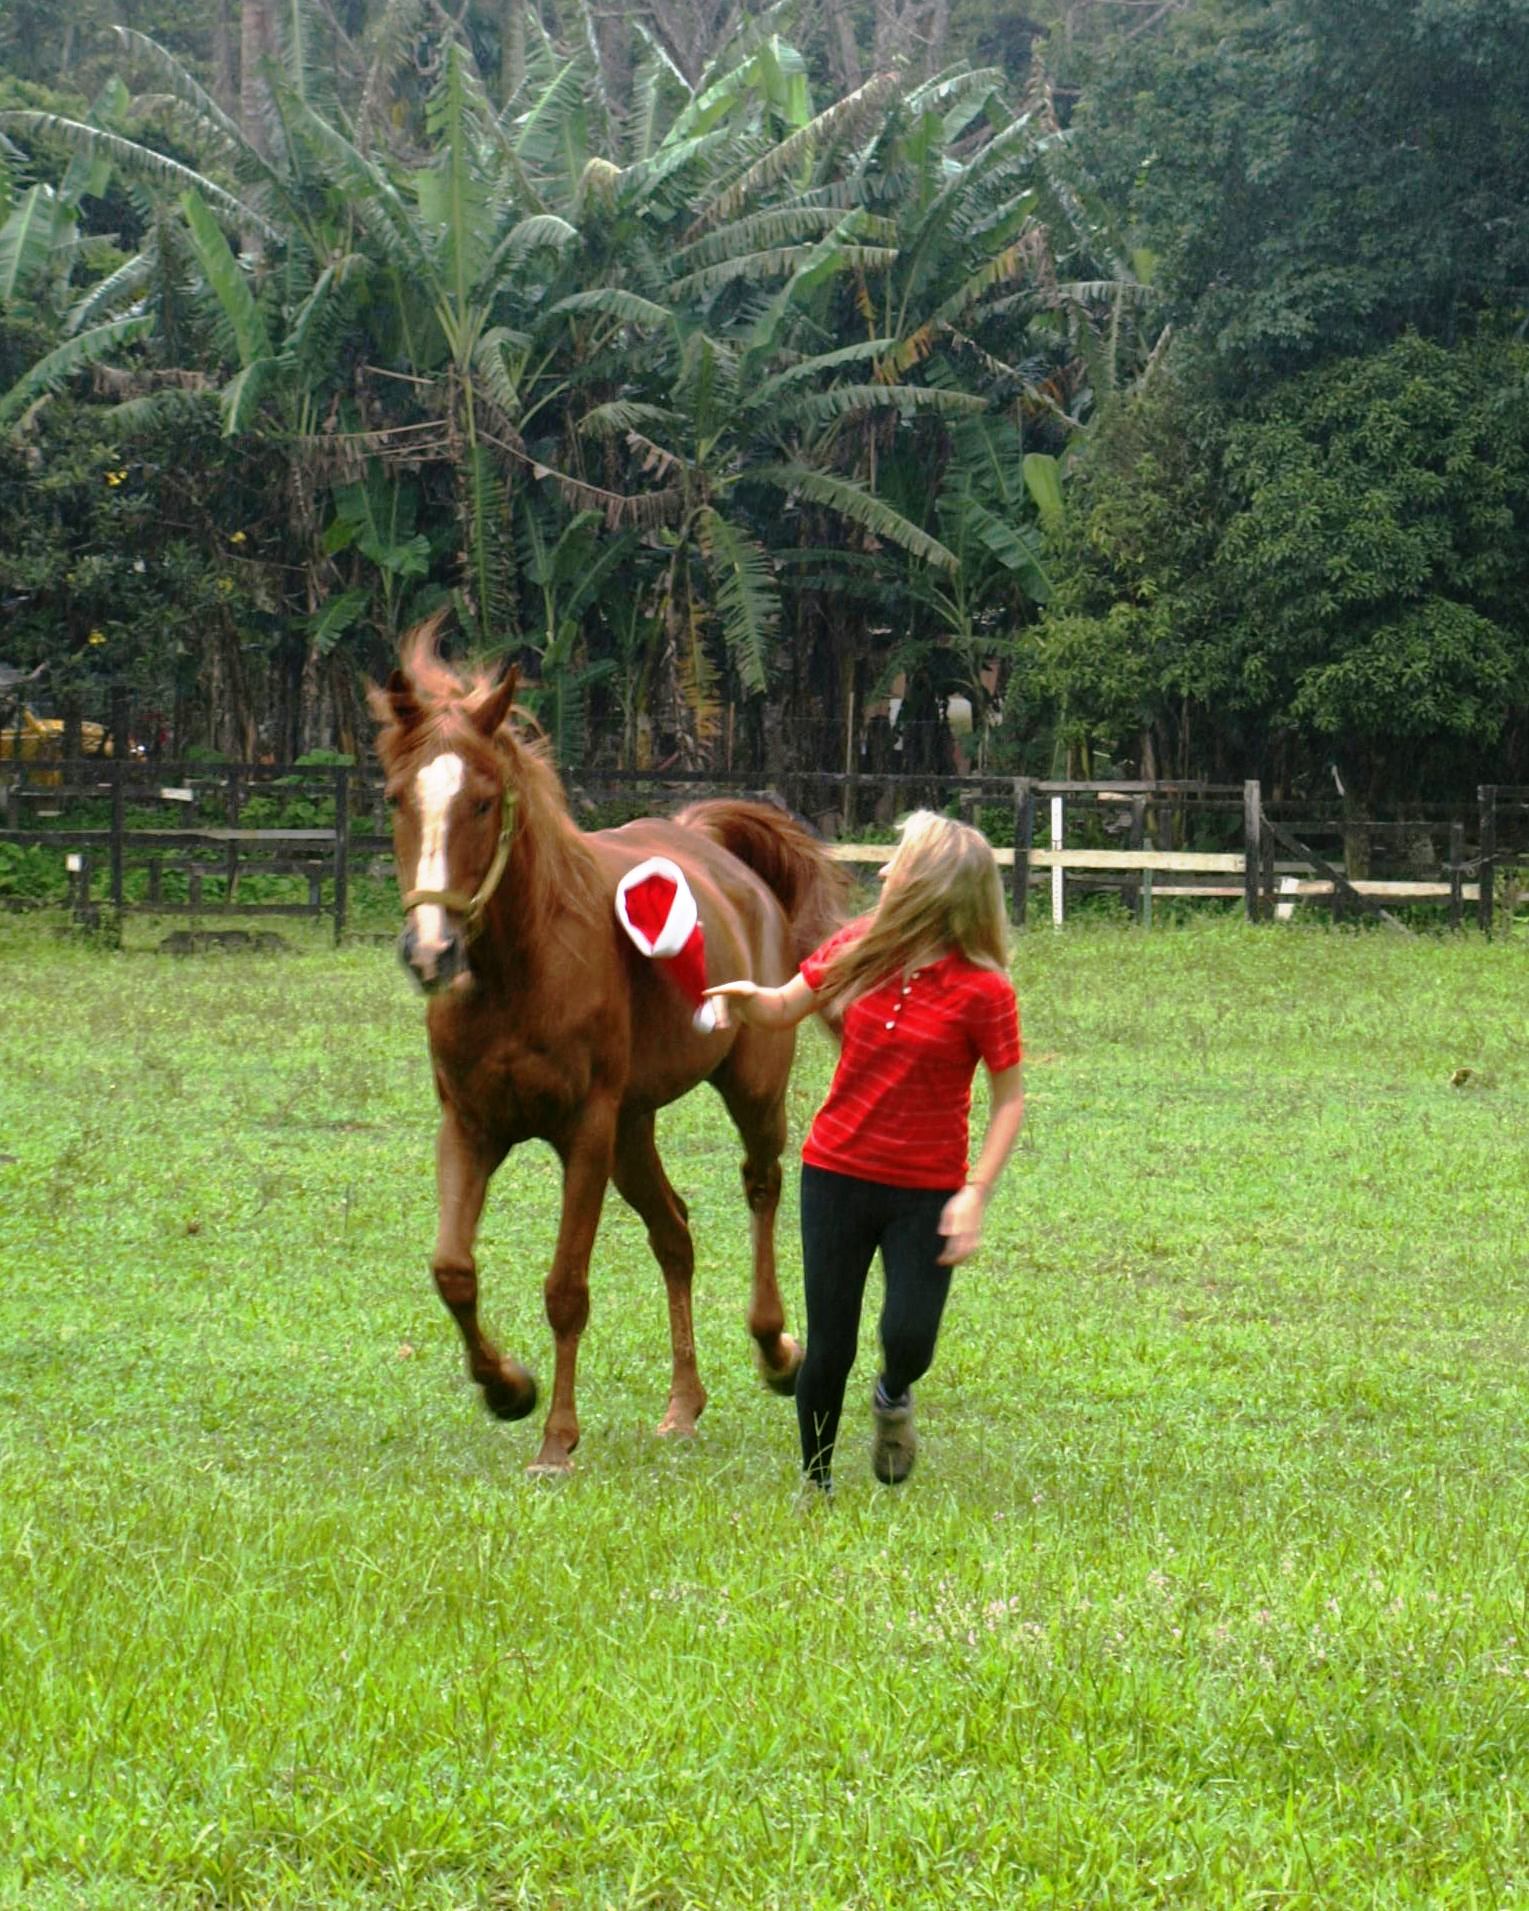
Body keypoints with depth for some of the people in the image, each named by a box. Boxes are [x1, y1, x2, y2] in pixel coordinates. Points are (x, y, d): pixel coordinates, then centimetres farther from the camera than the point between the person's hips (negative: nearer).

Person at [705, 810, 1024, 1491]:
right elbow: (785, 1008, 12)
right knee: (829, 1352, 4)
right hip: (837, 1173, 3)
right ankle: (815, 1486, 26)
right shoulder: (859, 947, -3)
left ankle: (893, 1397, 25)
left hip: (926, 1192, -3)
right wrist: (747, 996, -11)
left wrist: (976, 1193, -17)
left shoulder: (983, 989, -15)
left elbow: (1009, 1100, -8)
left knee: (908, 1341, -13)